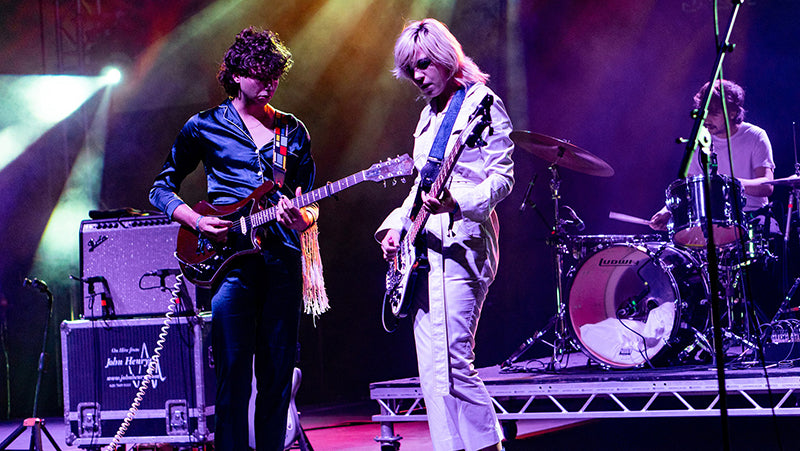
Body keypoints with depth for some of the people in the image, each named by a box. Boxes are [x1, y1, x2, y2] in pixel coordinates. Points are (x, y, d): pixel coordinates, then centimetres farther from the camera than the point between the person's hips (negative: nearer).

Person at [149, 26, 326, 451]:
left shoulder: (292, 130, 15)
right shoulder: (205, 127, 7)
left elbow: (309, 198, 15)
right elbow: (162, 189, 10)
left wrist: (303, 218, -9)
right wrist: (198, 221, -8)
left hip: (284, 257, 3)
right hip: (231, 257, -3)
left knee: (278, 373, 5)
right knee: (234, 372, -6)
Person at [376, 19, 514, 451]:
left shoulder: (482, 103, -5)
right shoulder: (430, 113, 20)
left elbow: (503, 179, -13)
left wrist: (456, 201, -29)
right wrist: (396, 225, 14)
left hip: (461, 242, -9)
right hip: (423, 247, 9)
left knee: (450, 362, -17)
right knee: (433, 370, 6)